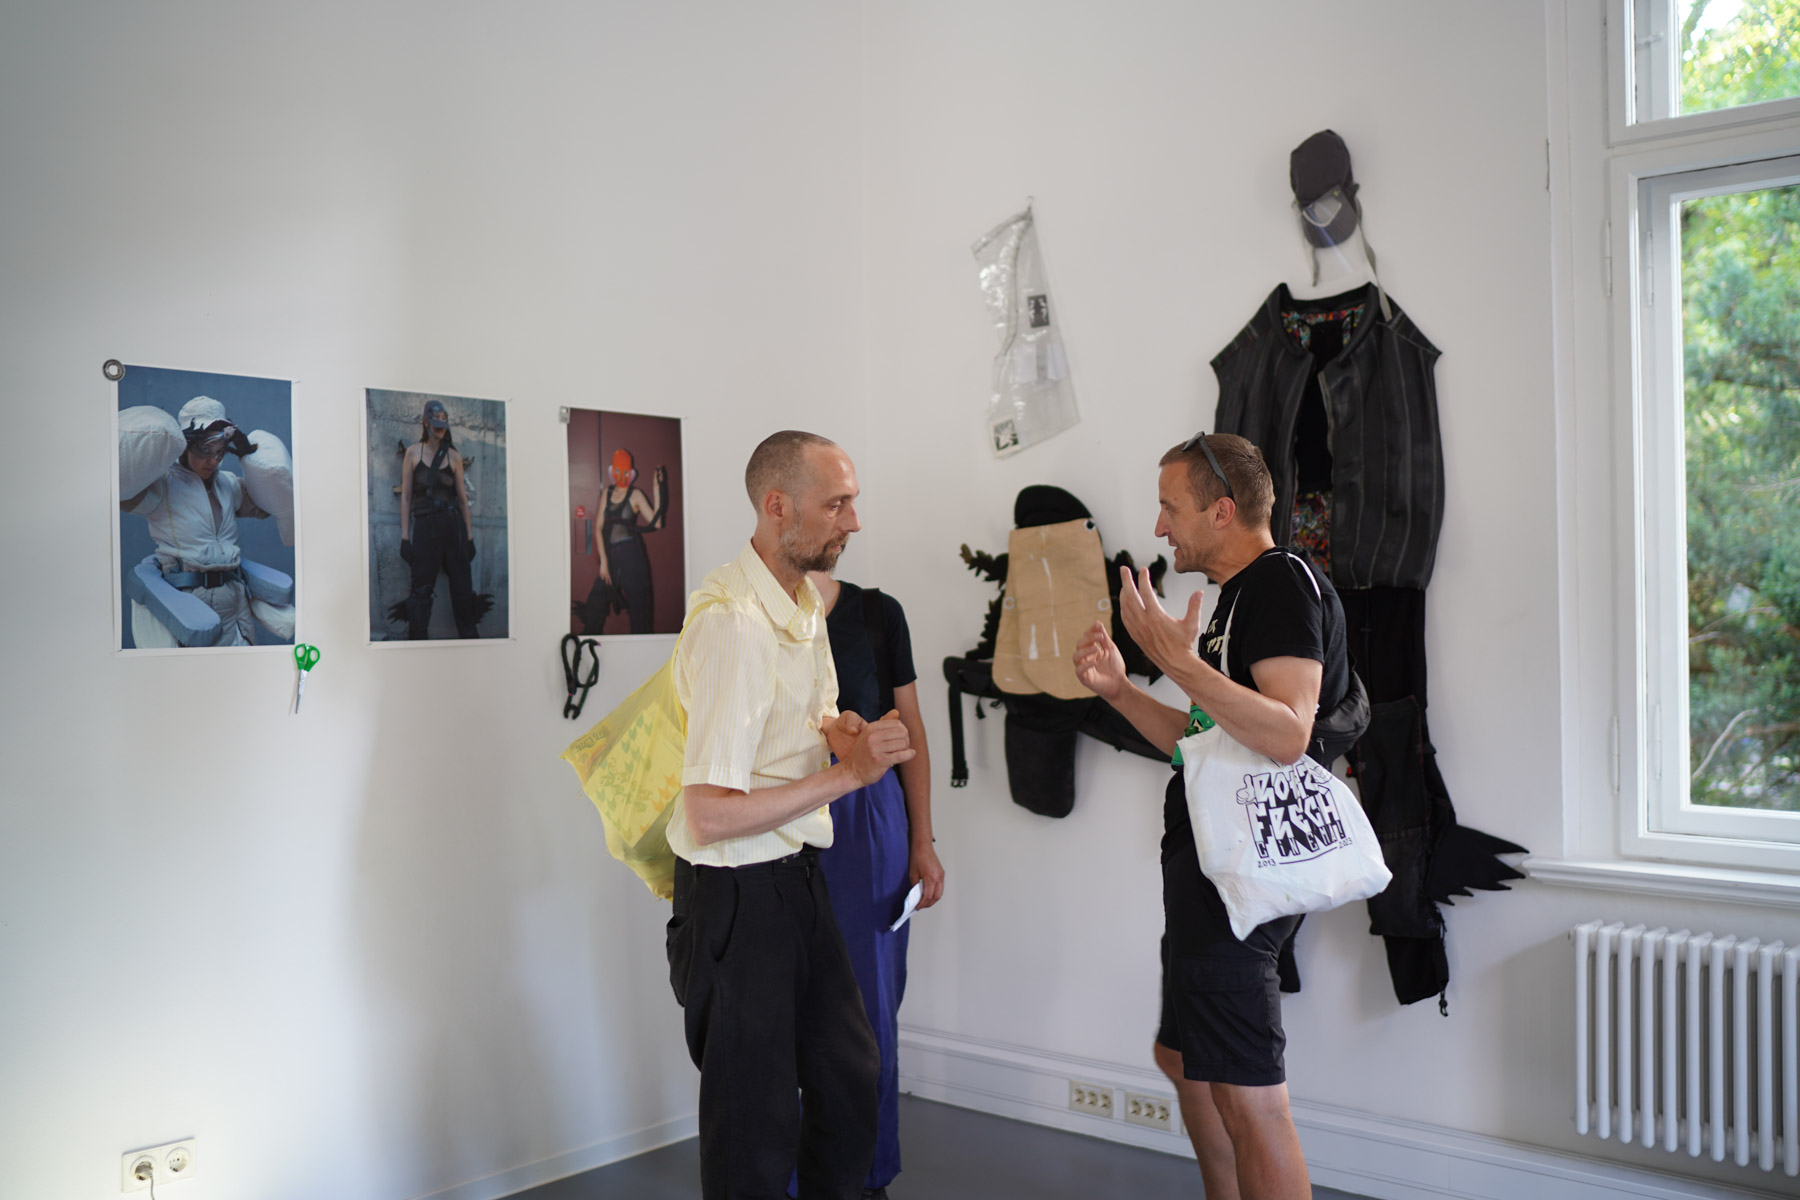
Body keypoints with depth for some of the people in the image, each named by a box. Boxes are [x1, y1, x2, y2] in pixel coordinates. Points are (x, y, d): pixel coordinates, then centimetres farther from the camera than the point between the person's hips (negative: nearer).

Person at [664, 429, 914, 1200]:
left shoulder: (806, 600, 7)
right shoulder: (733, 620, -24)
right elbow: (712, 816, -27)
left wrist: (836, 733, 1)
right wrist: (848, 772, -21)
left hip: (799, 877, 9)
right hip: (737, 895, -9)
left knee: (849, 1077, 19)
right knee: (755, 1121, 5)